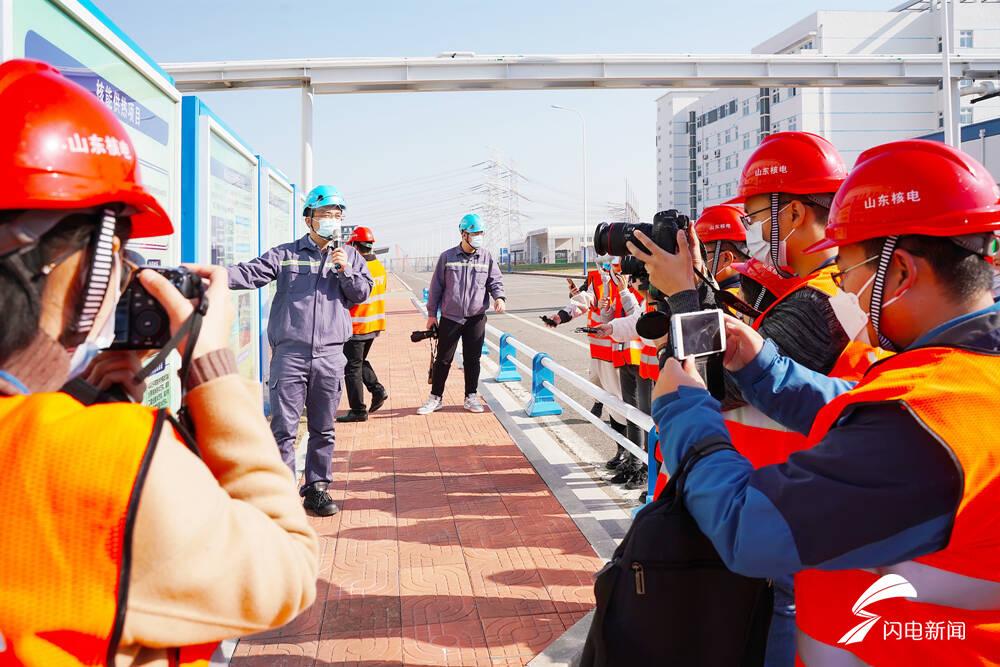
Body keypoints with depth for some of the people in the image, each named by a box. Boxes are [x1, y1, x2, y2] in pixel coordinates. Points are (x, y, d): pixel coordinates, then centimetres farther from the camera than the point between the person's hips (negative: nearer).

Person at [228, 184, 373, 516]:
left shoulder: (350, 256, 14)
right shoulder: (285, 254, 7)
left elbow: (362, 293, 10)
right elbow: (252, 272, -5)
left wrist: (346, 271, -8)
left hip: (330, 355, 2)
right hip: (289, 352, -2)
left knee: (323, 429, 9)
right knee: (283, 427, -3)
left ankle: (316, 488, 21)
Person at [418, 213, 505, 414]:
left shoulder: (487, 258, 3)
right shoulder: (447, 257, 0)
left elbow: (495, 281, 5)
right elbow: (437, 286, 4)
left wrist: (499, 297, -17)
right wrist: (432, 313, 4)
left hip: (476, 318, 1)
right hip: (450, 318, -1)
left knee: (472, 360, 8)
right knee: (443, 359, 5)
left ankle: (471, 397, 20)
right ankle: (435, 398, 15)